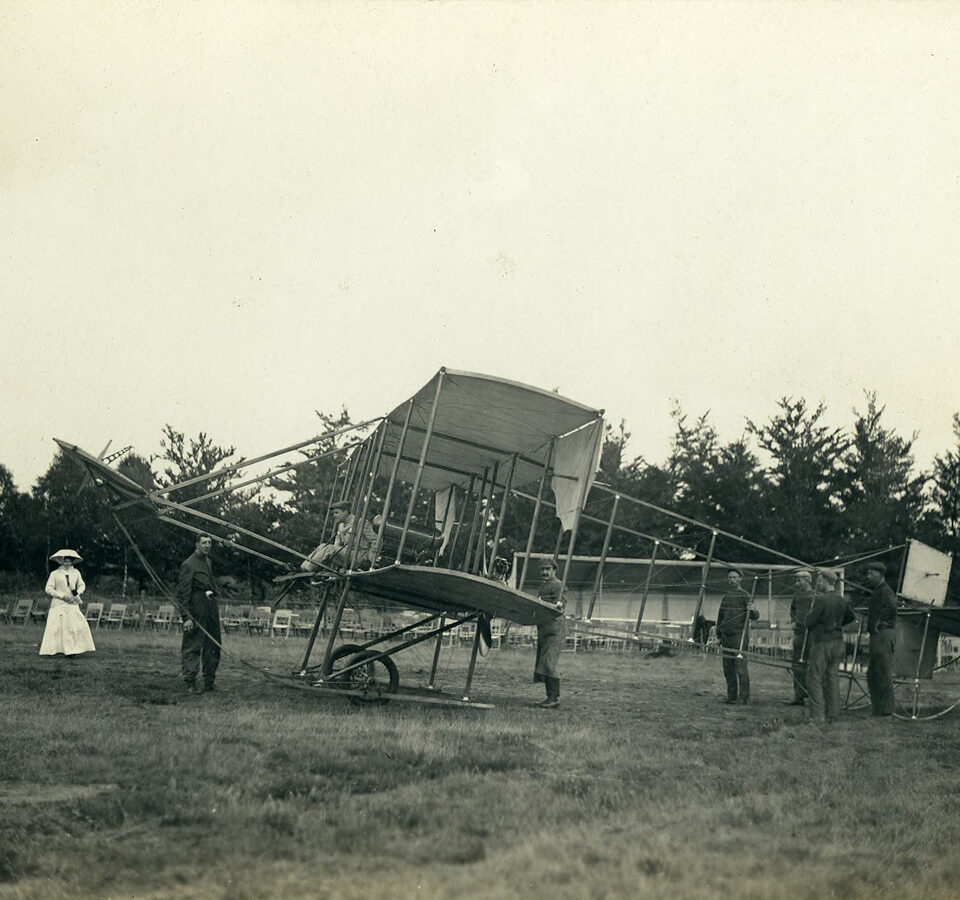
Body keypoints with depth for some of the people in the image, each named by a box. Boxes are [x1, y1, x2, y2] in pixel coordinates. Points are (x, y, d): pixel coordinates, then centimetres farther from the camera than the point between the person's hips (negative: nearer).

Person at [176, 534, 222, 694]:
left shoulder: (208, 561, 17)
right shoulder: (188, 564, -10)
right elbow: (182, 593, -13)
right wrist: (186, 617, -19)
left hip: (211, 605, 9)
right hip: (197, 608, -9)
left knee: (213, 646, 12)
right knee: (193, 646, -4)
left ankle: (209, 681, 21)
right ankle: (190, 682, 0)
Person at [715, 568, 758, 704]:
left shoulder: (745, 596, -2)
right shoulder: (725, 597, 15)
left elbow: (755, 616, -7)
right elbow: (720, 617, 23)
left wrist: (752, 611, -29)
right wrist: (718, 636, 19)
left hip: (740, 635, -6)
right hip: (726, 636, 6)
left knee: (740, 667, -10)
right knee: (728, 669, 7)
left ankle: (744, 697, -8)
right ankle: (731, 696, 13)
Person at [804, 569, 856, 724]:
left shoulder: (821, 599, -17)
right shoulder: (842, 600, 7)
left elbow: (809, 622, -16)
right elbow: (851, 617, 22)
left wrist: (811, 609, 2)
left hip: (822, 643, -7)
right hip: (838, 643, 7)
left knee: (814, 679, -2)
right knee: (832, 678, 12)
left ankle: (818, 716, -8)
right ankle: (832, 714, 13)